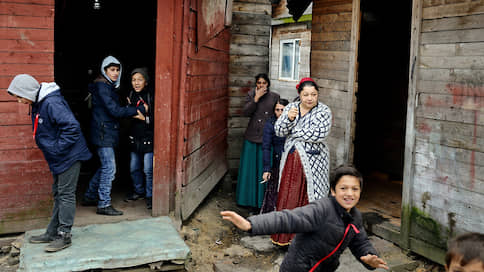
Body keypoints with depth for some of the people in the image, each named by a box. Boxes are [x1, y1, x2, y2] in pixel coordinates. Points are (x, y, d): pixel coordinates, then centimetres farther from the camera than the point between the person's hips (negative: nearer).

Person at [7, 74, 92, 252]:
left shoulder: (52, 103, -24)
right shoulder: (38, 103, 8)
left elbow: (72, 126, -30)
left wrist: (57, 149, -23)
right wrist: (50, 149, 13)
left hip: (69, 156, -10)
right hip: (58, 158, 10)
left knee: (65, 194, -3)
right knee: (58, 194, 16)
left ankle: (64, 236, 5)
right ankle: (52, 233, 26)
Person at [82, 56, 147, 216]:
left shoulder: (109, 86, 16)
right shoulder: (102, 86, -14)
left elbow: (117, 109, 15)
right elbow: (115, 111, -21)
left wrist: (134, 113, -2)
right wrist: (140, 110, -16)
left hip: (108, 132, 10)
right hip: (103, 132, -10)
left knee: (105, 167, 17)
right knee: (109, 168, -7)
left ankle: (89, 197, 28)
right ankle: (104, 205, -1)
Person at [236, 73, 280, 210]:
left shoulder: (275, 97, 3)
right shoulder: (251, 95, 5)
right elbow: (245, 112, -8)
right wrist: (256, 98, -14)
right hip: (251, 137, 1)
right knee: (249, 168, 7)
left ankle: (262, 199, 12)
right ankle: (248, 198, 19)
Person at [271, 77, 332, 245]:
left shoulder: (324, 111, -5)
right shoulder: (290, 107, 7)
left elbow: (320, 134, -18)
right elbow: (279, 131, 1)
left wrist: (294, 133, -10)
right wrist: (289, 118, -19)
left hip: (313, 161, -4)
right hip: (291, 160, 4)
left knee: (309, 199, 0)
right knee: (288, 196, 7)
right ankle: (285, 236, 20)